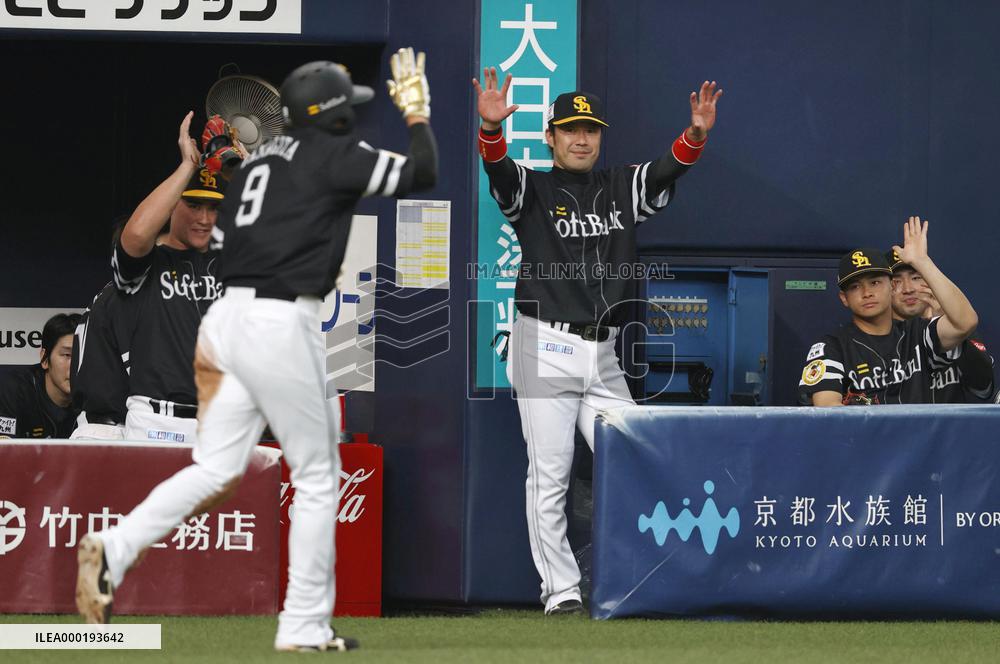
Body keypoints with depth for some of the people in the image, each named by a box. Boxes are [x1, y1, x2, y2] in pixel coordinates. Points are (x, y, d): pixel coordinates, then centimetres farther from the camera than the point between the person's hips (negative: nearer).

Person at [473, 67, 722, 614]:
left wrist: (696, 134, -25)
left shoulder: (624, 189, 13)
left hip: (603, 354, 4)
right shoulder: (532, 189, 2)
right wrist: (491, 128, -41)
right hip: (545, 351, -4)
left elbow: (669, 168, -4)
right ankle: (560, 590, 1)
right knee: (549, 477, -3)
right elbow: (498, 170, -19)